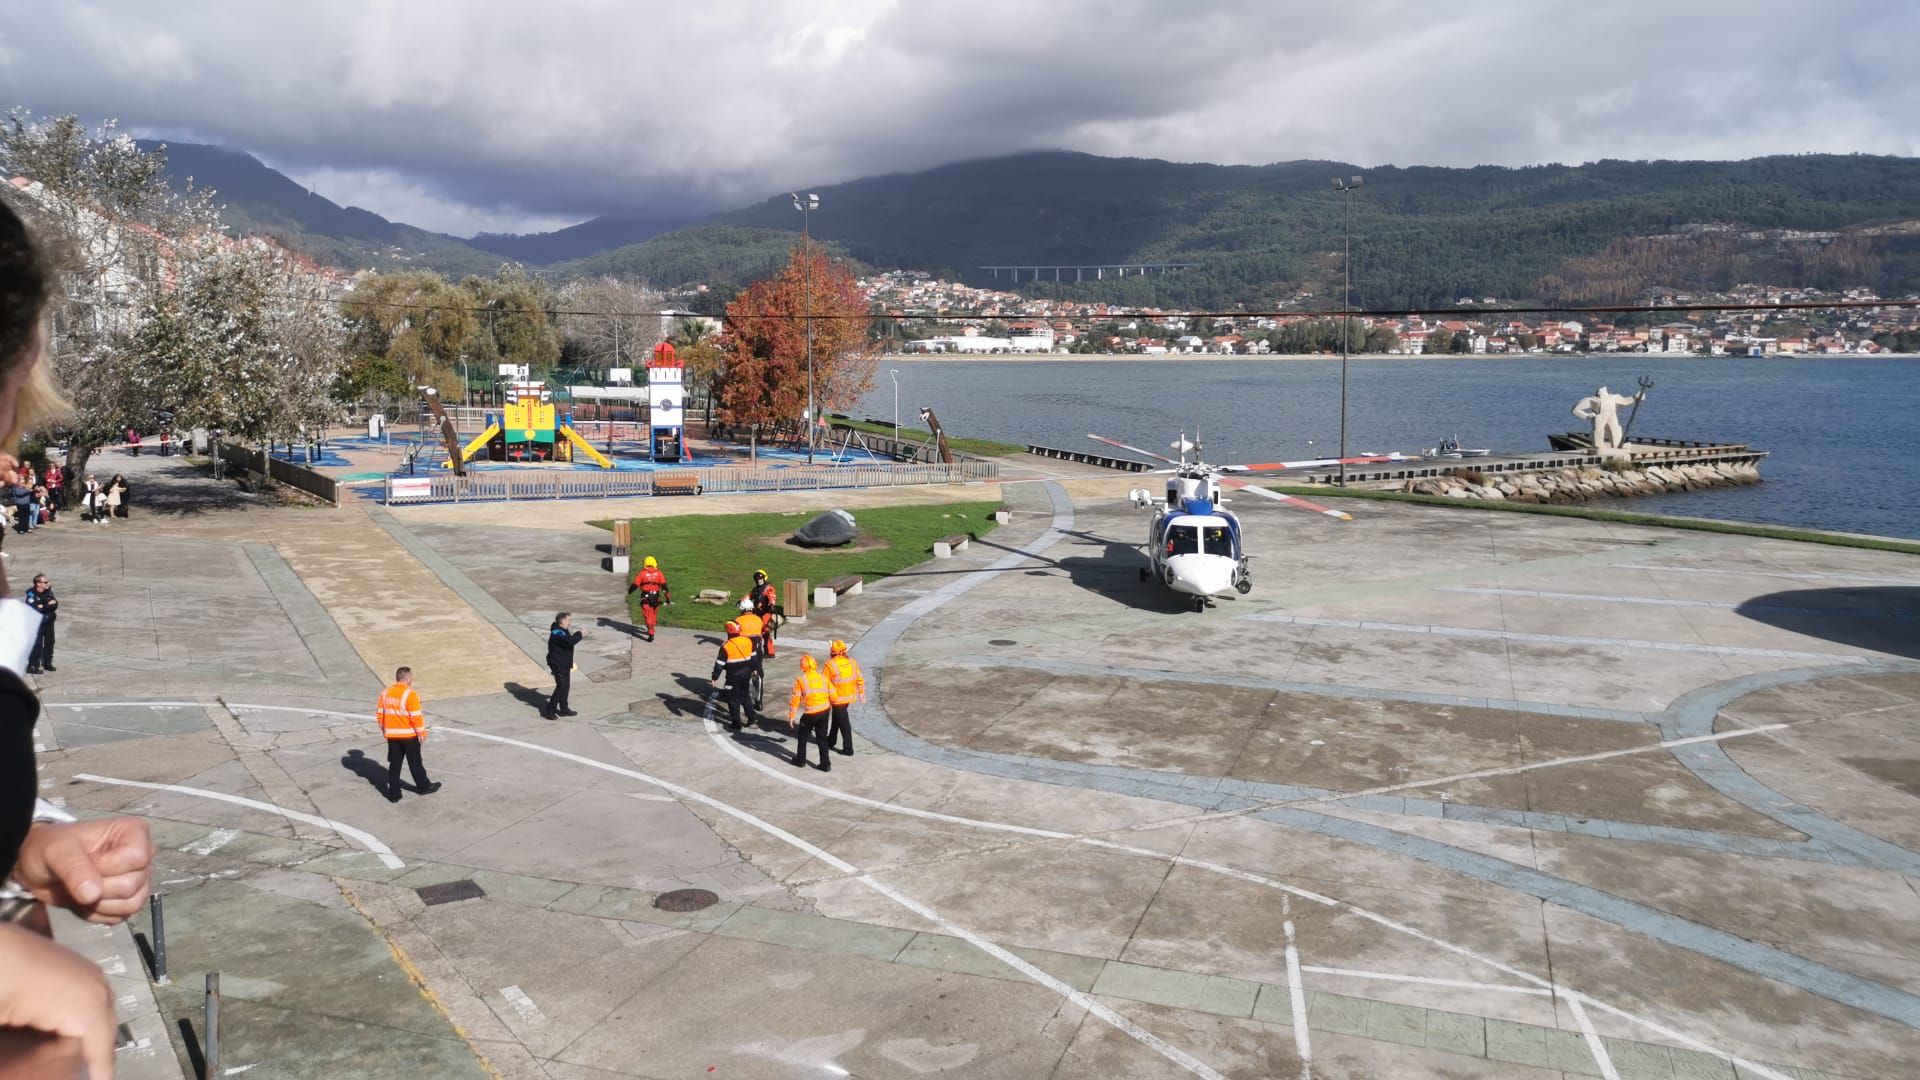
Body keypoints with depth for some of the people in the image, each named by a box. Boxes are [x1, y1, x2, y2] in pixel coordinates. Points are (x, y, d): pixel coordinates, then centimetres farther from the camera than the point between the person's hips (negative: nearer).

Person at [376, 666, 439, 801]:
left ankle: (393, 794, 11)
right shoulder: (410, 694, -18)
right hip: (409, 734, -5)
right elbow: (416, 716, -18)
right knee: (415, 762, 10)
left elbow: (379, 713, 6)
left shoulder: (385, 693, 1)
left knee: (394, 764, 10)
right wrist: (421, 732, -8)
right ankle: (424, 786, 26)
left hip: (392, 735, 5)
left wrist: (384, 729, 18)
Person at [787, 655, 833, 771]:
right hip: (825, 710, 4)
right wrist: (832, 706, 24)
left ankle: (800, 760, 27)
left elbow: (795, 699, -6)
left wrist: (791, 715, 1)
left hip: (810, 713, -4)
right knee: (822, 738, 15)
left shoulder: (800, 680, -5)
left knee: (802, 736, 19)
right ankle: (825, 764, 14)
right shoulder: (823, 677, 5)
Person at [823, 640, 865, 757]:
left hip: (837, 698, -6)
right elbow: (860, 678, 4)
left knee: (844, 723, 1)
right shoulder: (852, 662, -2)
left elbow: (825, 682, -12)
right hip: (850, 696, 7)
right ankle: (831, 740, 40)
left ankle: (848, 749, 6)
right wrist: (861, 692, 14)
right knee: (836, 718, 25)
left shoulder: (830, 665, -19)